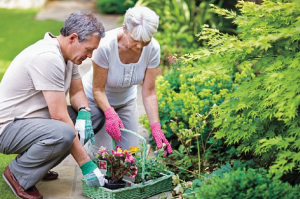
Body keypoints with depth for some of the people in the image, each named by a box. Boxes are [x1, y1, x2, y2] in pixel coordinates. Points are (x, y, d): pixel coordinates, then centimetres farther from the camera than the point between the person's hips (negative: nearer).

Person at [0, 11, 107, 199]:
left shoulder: (68, 52, 3)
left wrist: (84, 113, -12)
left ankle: (36, 164, 9)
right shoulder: (48, 57, -27)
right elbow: (59, 117, -28)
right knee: (63, 133, -36)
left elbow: (77, 91, 13)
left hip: (35, 120, 10)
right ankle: (19, 174, -8)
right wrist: (87, 165, -25)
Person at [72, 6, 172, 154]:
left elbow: (149, 92, -19)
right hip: (95, 98, -3)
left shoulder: (153, 49, -25)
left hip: (125, 99, 4)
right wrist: (110, 113, -44)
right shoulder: (106, 45, -35)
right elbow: (98, 89, -25)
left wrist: (156, 128, -29)